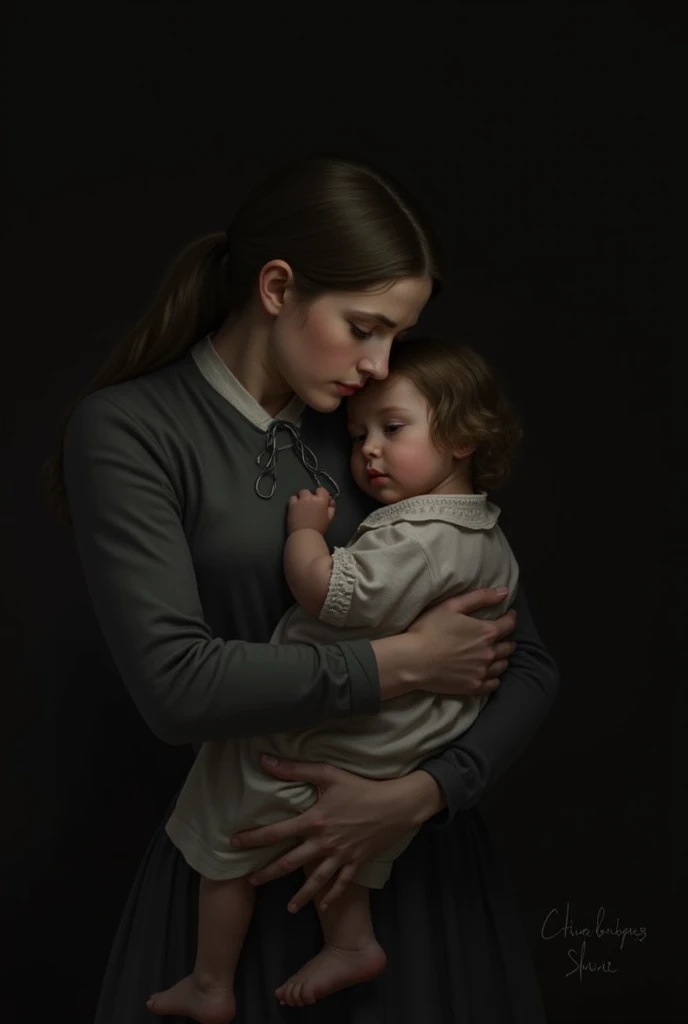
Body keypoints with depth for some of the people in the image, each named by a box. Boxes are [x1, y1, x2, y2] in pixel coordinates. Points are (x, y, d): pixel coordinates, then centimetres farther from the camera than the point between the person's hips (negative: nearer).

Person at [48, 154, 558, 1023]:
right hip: (243, 857, -3)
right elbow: (175, 683, -22)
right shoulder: (129, 429, -11)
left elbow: (528, 665, 0)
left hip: (414, 844, 4)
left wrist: (419, 793, -16)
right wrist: (406, 662, -16)